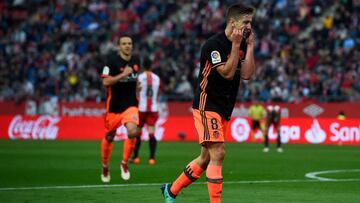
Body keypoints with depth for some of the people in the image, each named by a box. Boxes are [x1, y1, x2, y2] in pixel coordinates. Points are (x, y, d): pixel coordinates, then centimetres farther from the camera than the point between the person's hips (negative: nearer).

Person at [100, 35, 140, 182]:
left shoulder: (136, 60, 5)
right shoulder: (112, 60, -12)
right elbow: (105, 82, -21)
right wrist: (123, 74, -26)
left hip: (130, 104, 3)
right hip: (114, 105, -2)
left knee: (132, 132, -22)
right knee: (109, 137, 10)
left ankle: (124, 163, -2)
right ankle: (105, 167, 34)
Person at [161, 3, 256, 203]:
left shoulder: (242, 45, 8)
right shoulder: (214, 44, -16)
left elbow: (247, 74, -2)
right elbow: (227, 73, -21)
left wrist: (250, 45, -4)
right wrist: (236, 45, -21)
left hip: (223, 109, 8)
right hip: (207, 106, -8)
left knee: (206, 158, 13)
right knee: (218, 153, -16)